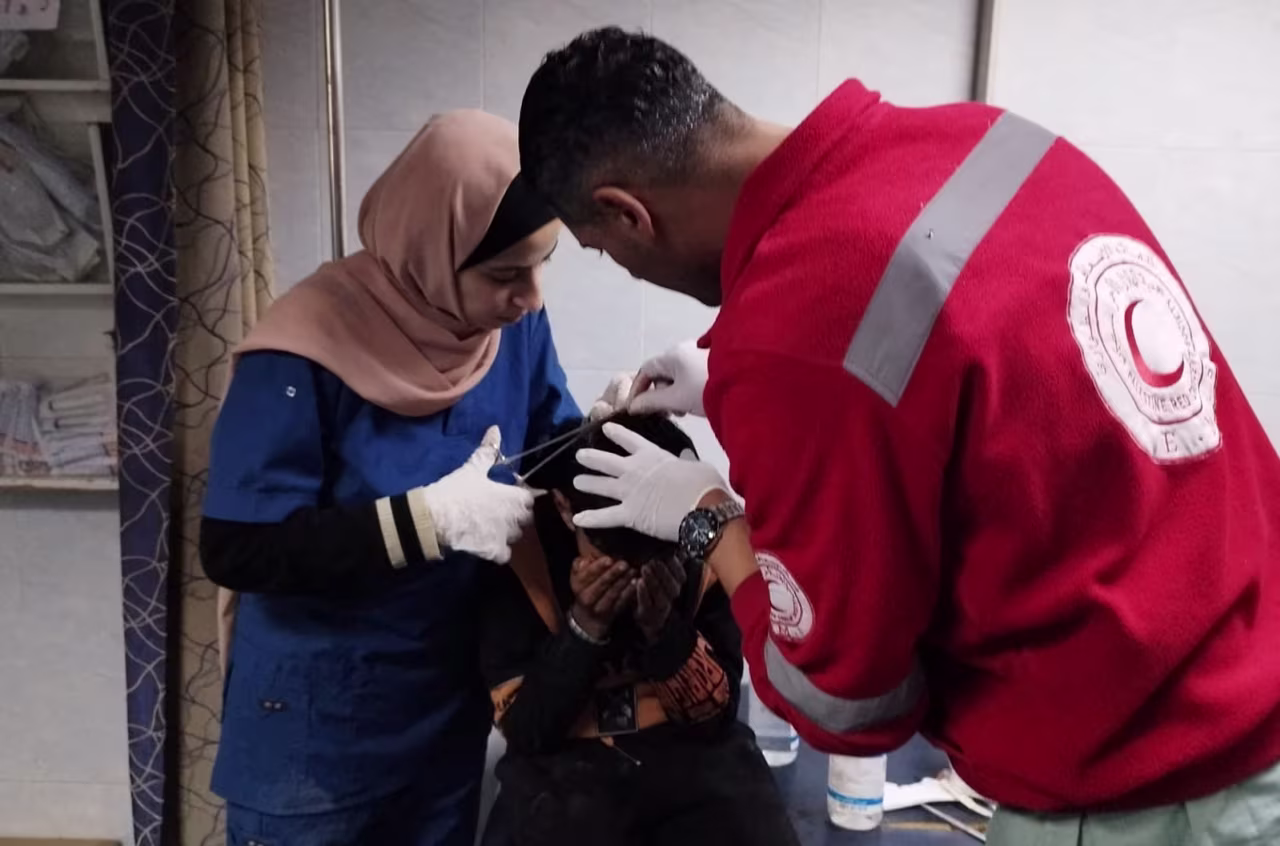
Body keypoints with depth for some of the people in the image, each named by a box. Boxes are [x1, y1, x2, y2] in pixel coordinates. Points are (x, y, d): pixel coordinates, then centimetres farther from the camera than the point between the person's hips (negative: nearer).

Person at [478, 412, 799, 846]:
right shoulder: (523, 556, -16)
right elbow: (525, 732, -11)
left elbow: (716, 712, -6)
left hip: (693, 751, 2)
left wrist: (664, 626, -23)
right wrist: (584, 627, -25)